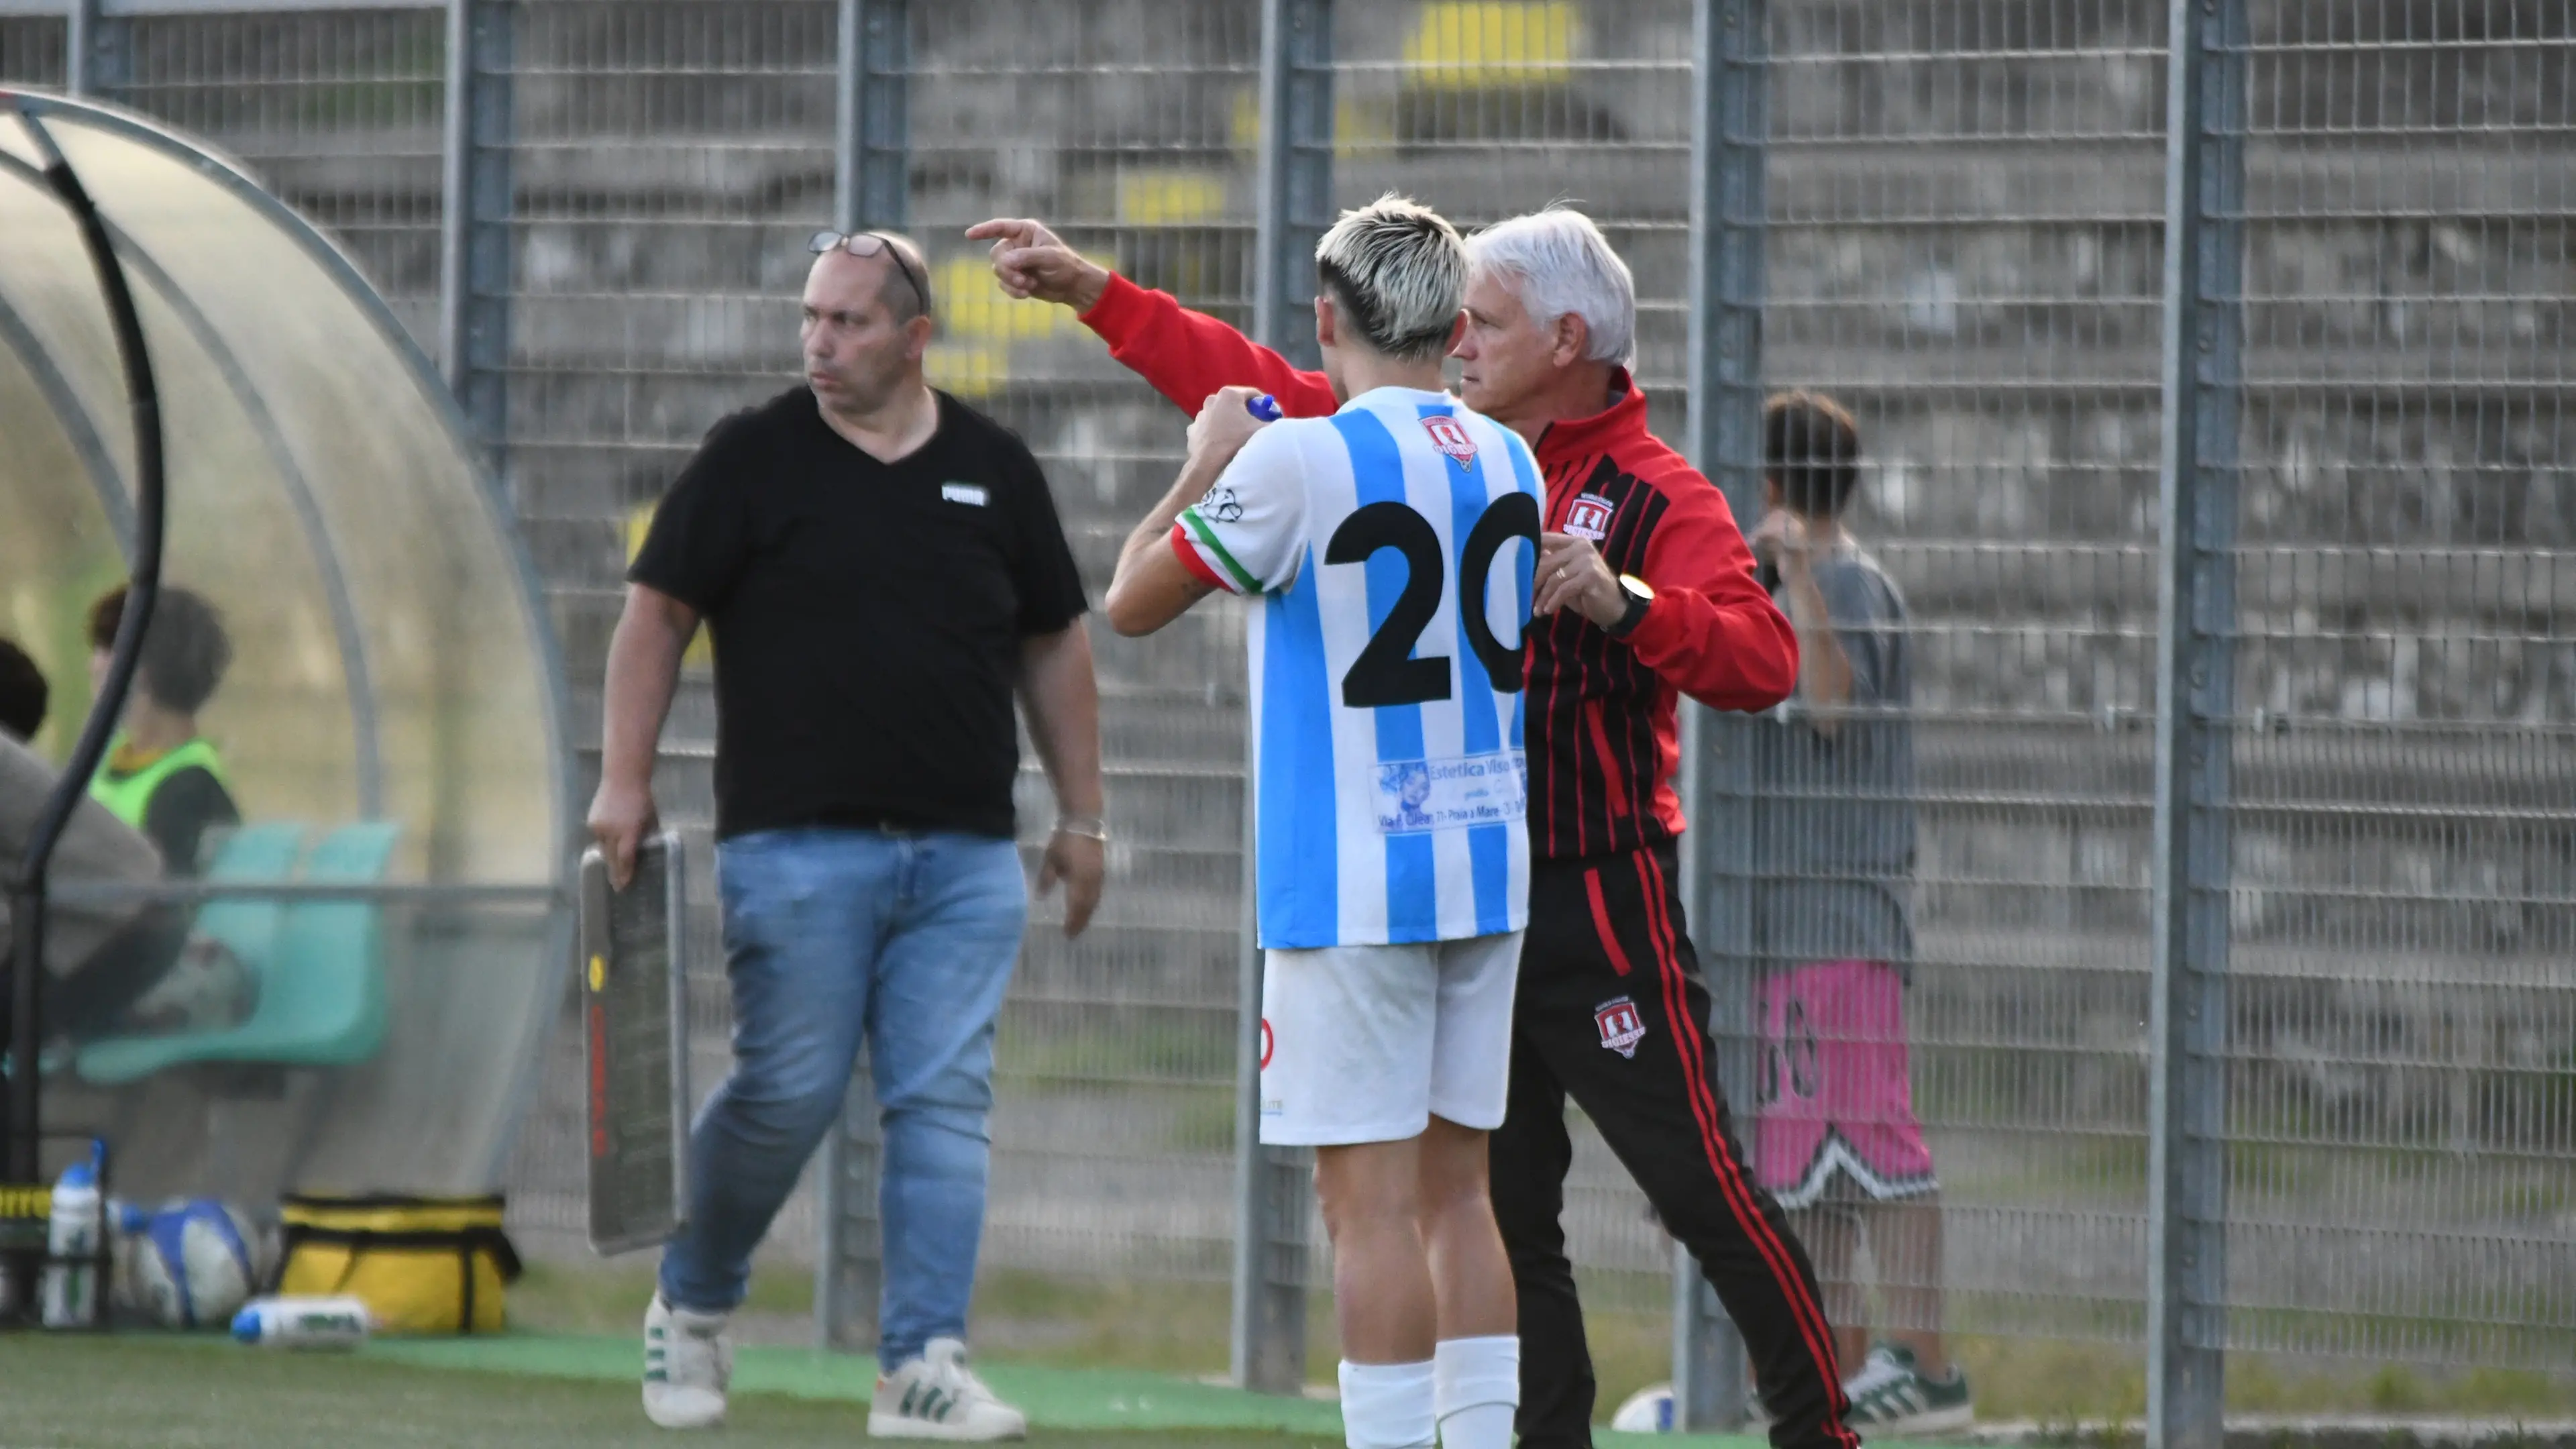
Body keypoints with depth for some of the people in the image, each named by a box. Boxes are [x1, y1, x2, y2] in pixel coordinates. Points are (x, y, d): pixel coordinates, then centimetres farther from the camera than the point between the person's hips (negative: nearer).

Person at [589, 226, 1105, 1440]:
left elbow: (1054, 645, 19)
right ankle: (691, 1309, 18)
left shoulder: (993, 469, 12)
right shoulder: (753, 458, 3)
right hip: (795, 842, -3)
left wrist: (1080, 815, 16)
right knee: (787, 1091, -4)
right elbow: (657, 613, 3)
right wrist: (624, 781, -5)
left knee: (945, 1103, -5)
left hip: (964, 856, 3)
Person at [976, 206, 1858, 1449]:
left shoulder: (1659, 497, -8)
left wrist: (1620, 601, -34)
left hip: (1599, 904, -7)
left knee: (1699, 1185, -10)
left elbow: (1762, 660, -21)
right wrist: (1092, 292, 13)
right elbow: (1266, 388, 15)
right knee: (1504, 1211, 9)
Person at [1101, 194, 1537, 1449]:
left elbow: (1132, 601, -3)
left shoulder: (1295, 464, -12)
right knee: (1455, 1189, 12)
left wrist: (1205, 464, 12)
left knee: (1371, 1200, -6)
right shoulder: (1508, 464, 7)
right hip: (1487, 873, 6)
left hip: (1351, 885, -6)